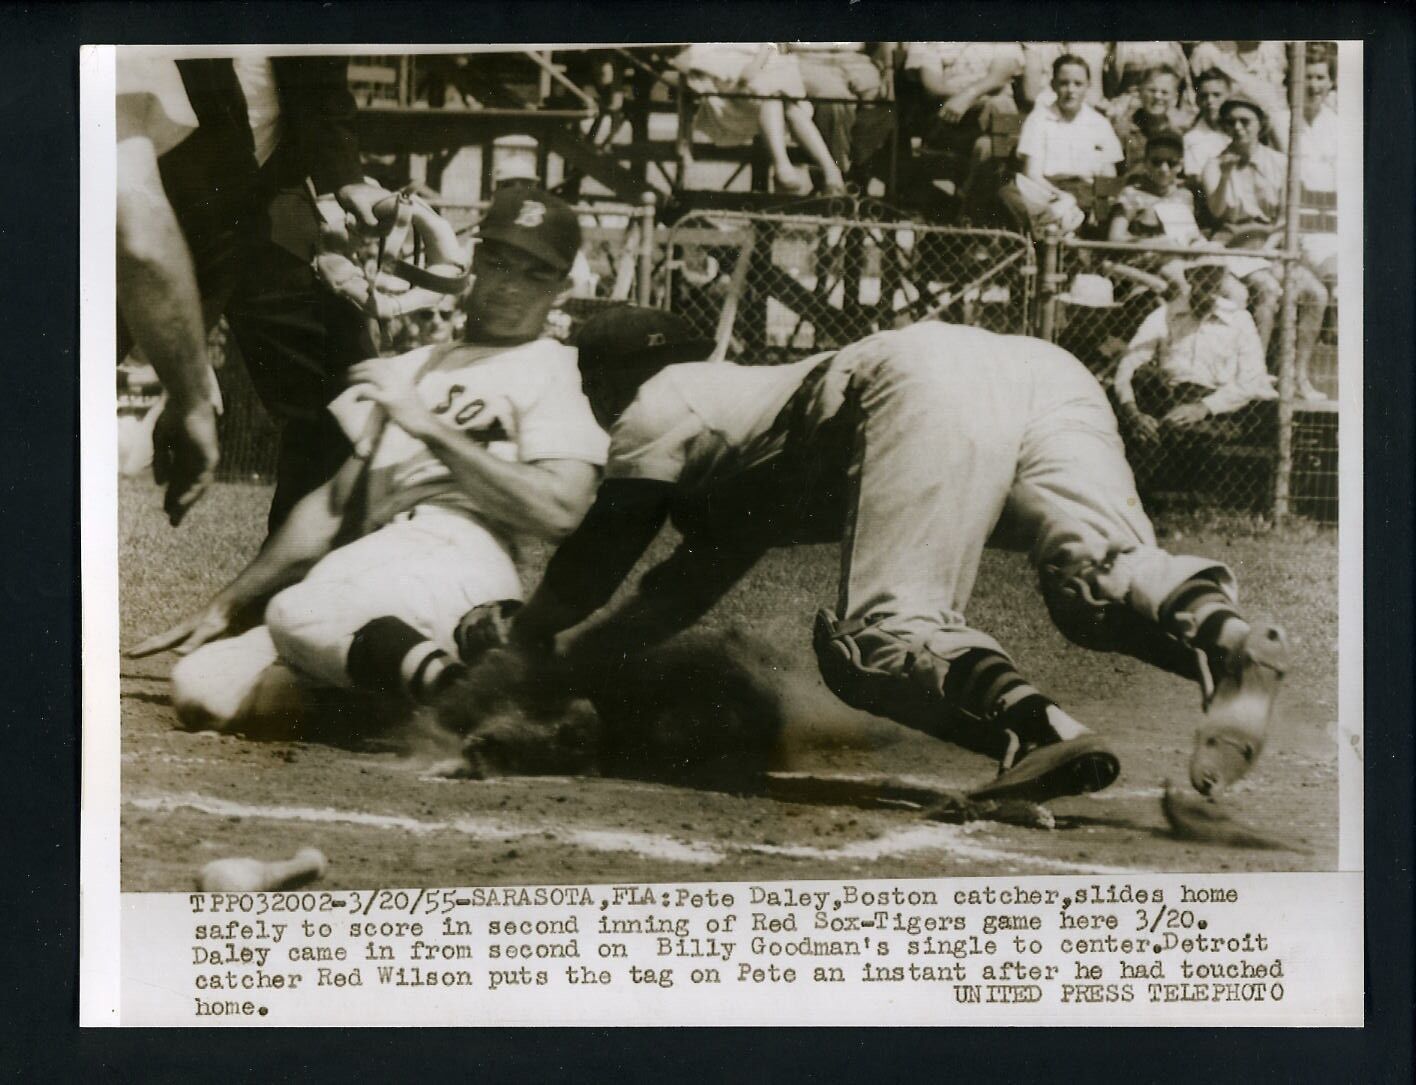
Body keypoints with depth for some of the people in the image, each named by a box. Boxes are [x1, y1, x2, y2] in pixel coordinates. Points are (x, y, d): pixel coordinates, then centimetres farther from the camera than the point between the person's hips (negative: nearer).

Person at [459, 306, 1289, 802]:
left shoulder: (664, 401, 23)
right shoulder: (746, 407, 44)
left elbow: (590, 572, 25)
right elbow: (687, 587, 50)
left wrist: (529, 634, 44)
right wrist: (576, 652, 58)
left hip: (926, 379, -7)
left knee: (879, 635, -16)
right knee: (1104, 573, -15)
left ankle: (1031, 723, -44)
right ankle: (1222, 637, -46)